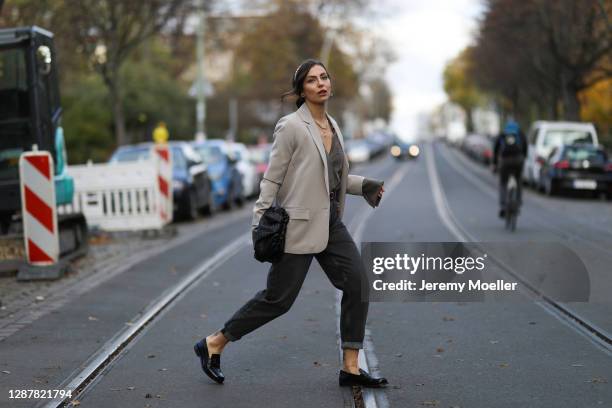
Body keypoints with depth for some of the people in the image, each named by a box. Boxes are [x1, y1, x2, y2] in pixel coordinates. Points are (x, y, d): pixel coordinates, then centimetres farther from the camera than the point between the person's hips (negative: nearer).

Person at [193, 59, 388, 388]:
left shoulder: (332, 125, 11)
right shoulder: (291, 126, -12)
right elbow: (272, 179, -11)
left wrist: (363, 185, 7)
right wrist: (259, 227, -14)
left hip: (330, 223, 7)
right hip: (300, 225, -7)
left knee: (357, 284, -5)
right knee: (277, 299, 0)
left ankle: (350, 368, 3)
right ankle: (213, 345, 17)